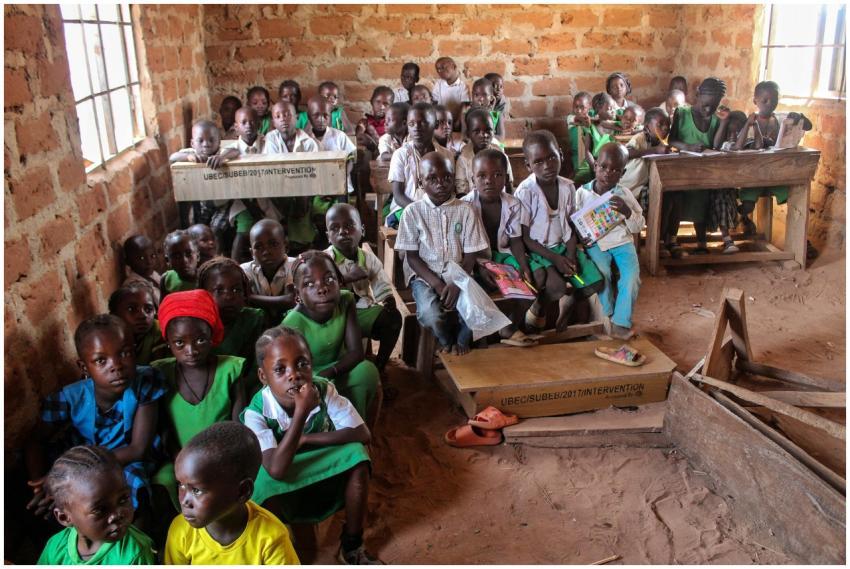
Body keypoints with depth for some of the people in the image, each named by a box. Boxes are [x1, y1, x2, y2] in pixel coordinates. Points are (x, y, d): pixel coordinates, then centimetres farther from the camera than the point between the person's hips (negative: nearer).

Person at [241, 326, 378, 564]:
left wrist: (305, 440, -28)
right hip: (283, 489, -2)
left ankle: (352, 547, -6)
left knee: (356, 455, -25)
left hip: (324, 478, 3)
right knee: (265, 483, -35)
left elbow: (362, 435, -25)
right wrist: (301, 413, -44)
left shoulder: (324, 390, -20)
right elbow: (276, 470, -39)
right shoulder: (256, 412, -27)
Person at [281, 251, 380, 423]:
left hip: (337, 368, 3)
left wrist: (329, 372, -36)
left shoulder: (346, 301, -20)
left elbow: (356, 352, -20)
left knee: (367, 371, -24)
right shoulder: (293, 323, -30)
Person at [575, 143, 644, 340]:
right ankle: (608, 317, -5)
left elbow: (637, 227, 3)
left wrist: (627, 211, -17)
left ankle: (621, 323, -14)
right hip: (595, 243, -1)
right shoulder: (582, 193, -1)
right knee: (602, 272, -27)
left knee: (631, 275, -23)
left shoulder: (624, 194, 1)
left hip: (622, 241, 1)